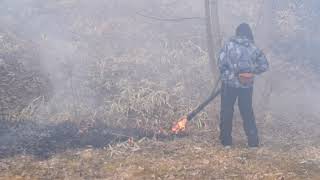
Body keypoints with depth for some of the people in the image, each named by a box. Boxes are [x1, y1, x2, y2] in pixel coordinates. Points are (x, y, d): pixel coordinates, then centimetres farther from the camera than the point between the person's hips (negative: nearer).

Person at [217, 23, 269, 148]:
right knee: (247, 112, 14)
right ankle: (253, 142, 14)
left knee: (226, 112, 10)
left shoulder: (229, 45, -7)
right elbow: (264, 65, -1)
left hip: (229, 84, -2)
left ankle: (226, 141, 14)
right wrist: (252, 71, 10)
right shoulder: (254, 48, 0)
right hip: (247, 85, 2)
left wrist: (226, 74, 5)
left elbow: (221, 63, -11)